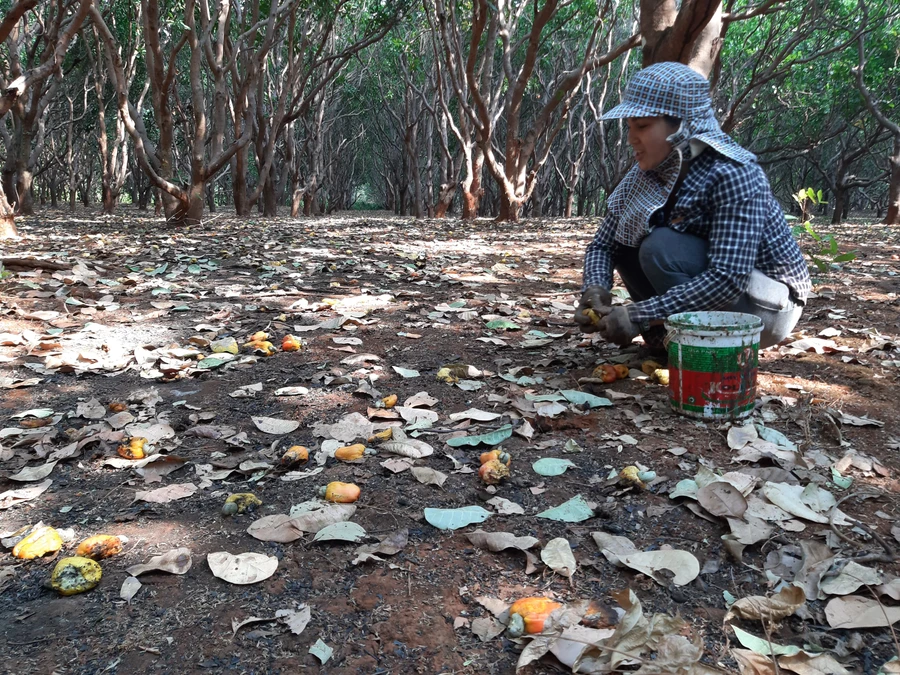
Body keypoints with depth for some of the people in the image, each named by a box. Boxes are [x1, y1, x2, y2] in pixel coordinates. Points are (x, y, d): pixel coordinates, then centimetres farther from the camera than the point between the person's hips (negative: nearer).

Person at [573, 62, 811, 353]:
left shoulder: (732, 175, -26)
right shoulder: (646, 175, -5)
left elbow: (729, 278, -34)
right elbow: (603, 245, -2)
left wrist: (640, 316, -37)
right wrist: (595, 290, -24)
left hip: (768, 306, -7)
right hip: (710, 293, 7)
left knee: (662, 247, -27)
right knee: (627, 243, -7)